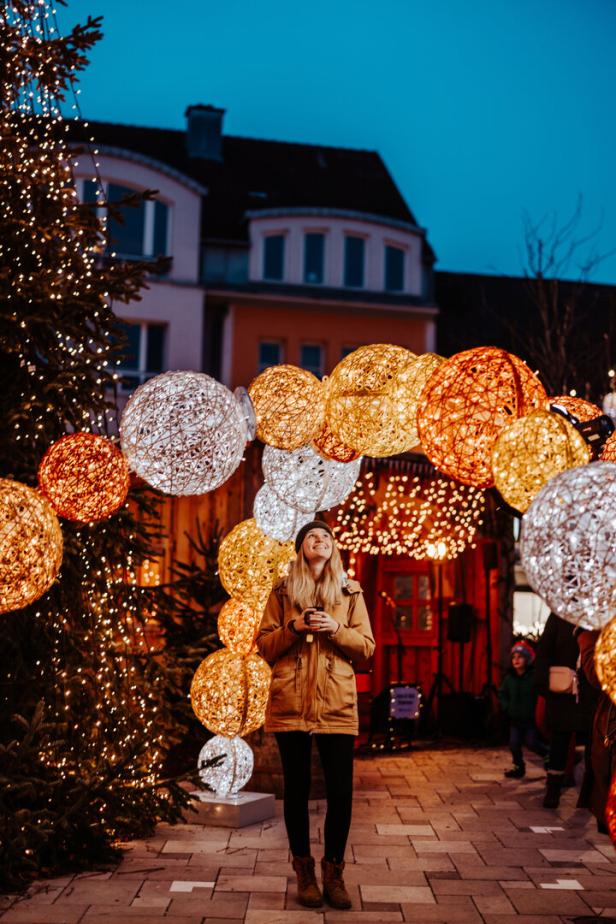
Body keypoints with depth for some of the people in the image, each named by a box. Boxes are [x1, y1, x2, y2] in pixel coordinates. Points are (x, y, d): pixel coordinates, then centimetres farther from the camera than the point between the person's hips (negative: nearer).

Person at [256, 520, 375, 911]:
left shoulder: (351, 593, 10)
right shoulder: (282, 593, 9)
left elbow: (366, 646, 6)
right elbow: (264, 645, 6)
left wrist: (335, 628, -11)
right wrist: (295, 627, -11)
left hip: (336, 704, 0)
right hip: (290, 703, 0)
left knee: (341, 791, -2)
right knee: (297, 789, 5)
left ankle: (334, 872, 13)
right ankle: (305, 872, 18)